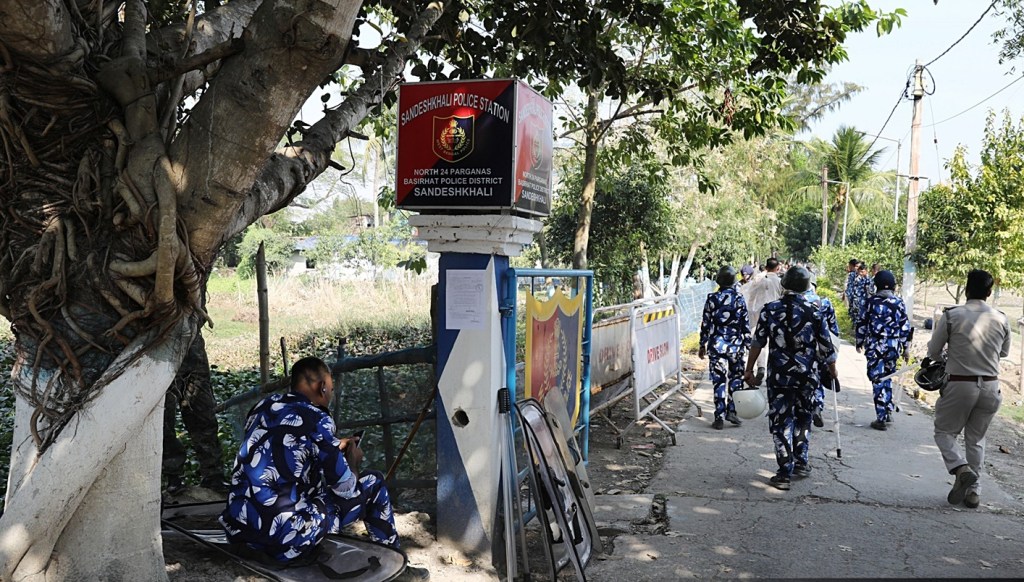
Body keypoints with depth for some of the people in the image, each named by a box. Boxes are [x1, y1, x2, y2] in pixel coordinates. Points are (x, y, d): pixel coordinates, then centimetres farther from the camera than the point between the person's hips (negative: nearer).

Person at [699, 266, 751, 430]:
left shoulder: (712, 299, -5)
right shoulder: (739, 299, -3)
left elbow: (705, 324, -1)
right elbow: (745, 325, -1)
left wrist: (702, 345, 8)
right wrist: (748, 344, 9)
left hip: (716, 345, 0)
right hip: (736, 345, 1)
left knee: (719, 381, 2)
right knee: (736, 379, 15)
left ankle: (719, 418, 2)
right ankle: (731, 411, 13)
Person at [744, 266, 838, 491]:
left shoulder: (770, 310, -5)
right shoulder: (814, 312, -4)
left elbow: (757, 343, -3)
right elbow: (826, 348, 1)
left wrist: (749, 370, 7)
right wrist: (833, 372, 16)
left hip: (779, 376, -2)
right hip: (808, 376, 2)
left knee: (781, 422, 4)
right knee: (802, 418, 21)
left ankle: (785, 473, 3)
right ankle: (801, 463, 30)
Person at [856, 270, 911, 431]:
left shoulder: (871, 301, -5)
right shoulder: (899, 303, 1)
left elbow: (862, 324, -1)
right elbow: (905, 327, 4)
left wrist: (860, 342, 12)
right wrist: (906, 348, 12)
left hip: (875, 346, -3)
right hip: (894, 347, 3)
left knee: (878, 380, 0)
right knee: (887, 377, 20)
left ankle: (881, 418, 0)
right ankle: (888, 412, 26)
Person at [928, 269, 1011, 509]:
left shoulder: (951, 316, -11)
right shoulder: (1001, 319, -1)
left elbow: (933, 351, -3)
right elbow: (1004, 352, 15)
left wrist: (947, 359, 18)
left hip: (960, 385, -4)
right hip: (990, 386, 4)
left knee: (944, 431, 13)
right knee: (976, 438, 16)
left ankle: (960, 468, -12)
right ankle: (973, 490, 18)